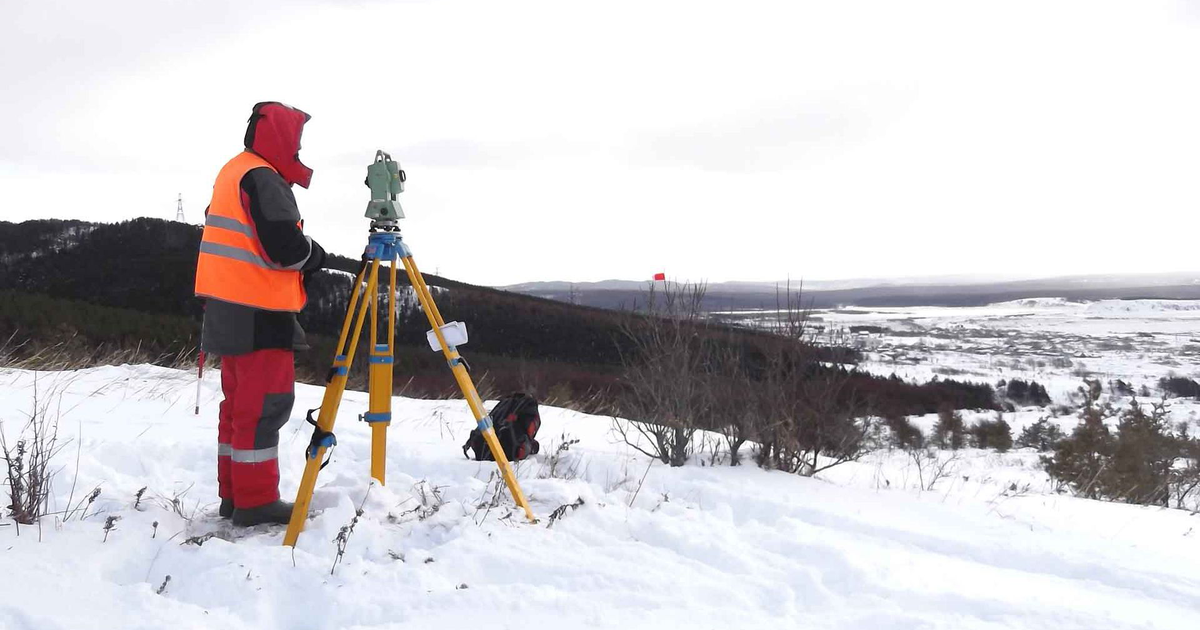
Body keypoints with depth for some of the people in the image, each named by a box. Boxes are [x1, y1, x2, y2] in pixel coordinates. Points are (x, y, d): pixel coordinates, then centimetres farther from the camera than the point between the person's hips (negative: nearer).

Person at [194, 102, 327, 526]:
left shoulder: (233, 172, 18)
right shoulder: (263, 178, -14)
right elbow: (284, 246, -21)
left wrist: (300, 255, 12)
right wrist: (315, 255, -2)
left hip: (231, 308, 10)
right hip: (259, 313, -10)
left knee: (240, 402, 13)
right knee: (265, 404, -6)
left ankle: (234, 494, 20)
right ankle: (256, 501, -2)